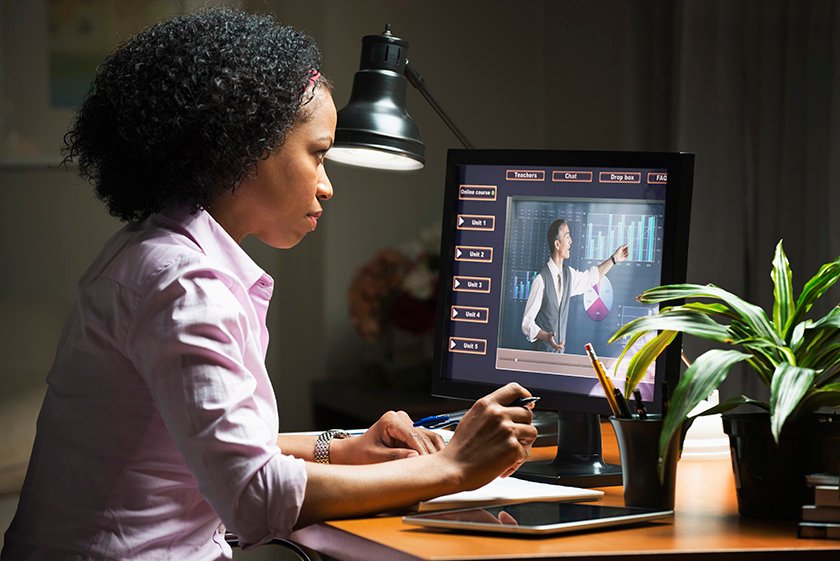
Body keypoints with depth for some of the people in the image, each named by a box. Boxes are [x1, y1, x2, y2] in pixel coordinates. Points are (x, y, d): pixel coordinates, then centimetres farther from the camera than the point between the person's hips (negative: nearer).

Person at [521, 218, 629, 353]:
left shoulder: (568, 274, 4)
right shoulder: (541, 280, -17)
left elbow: (591, 277, 27)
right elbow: (527, 322, -15)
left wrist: (614, 259, 26)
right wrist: (546, 336, -30)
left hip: (560, 352, 6)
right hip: (541, 353, -6)